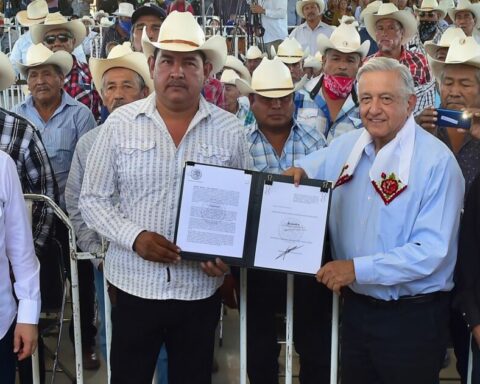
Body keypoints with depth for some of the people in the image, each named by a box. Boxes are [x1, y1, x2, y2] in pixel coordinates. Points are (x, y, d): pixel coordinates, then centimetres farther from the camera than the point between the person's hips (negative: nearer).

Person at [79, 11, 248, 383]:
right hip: (135, 284, 0)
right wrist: (135, 237, -16)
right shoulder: (120, 123, -3)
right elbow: (92, 200, 0)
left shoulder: (230, 130, -1)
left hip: (201, 288, 1)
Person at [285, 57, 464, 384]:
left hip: (412, 318, -5)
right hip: (356, 306, 6)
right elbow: (308, 170, 19)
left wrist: (358, 268, -25)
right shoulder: (347, 146, 2)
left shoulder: (437, 161, -17)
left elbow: (431, 252, -22)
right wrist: (298, 172, -5)